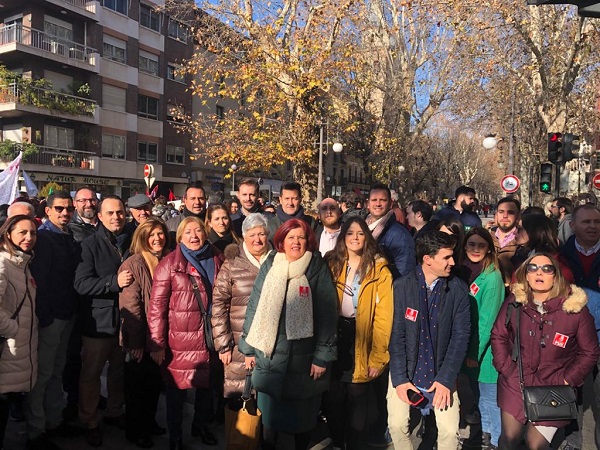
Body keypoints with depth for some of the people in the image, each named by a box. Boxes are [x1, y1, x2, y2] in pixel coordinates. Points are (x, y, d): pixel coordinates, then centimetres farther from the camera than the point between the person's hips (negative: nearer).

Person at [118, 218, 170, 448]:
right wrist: (136, 342, -17)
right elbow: (130, 306, -17)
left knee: (155, 382, 19)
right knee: (137, 384, 11)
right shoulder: (134, 264, -14)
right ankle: (134, 430, 29)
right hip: (141, 338, -6)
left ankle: (149, 422, 38)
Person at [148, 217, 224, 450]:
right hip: (180, 339, -4)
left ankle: (200, 424, 43)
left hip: (211, 335, 4)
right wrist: (157, 343, -13)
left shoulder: (217, 259, 3)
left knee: (206, 383, 19)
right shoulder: (169, 264, -8)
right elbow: (157, 306, -10)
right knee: (177, 387, 9)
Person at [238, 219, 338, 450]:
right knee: (269, 411, 13)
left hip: (303, 357, -2)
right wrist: (249, 348, 4)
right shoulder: (269, 266, 2)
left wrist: (322, 356, -10)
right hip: (269, 355, 2)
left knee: (302, 413, 14)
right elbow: (254, 307, 4)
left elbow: (327, 314, -8)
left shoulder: (318, 269, -5)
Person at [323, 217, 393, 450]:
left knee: (357, 397, 9)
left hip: (361, 339, -3)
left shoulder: (379, 269, -6)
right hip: (334, 337, 3)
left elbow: (383, 315, -10)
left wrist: (378, 356, -14)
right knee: (335, 397, 14)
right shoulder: (332, 264, 4)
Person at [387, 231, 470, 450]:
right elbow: (396, 335, -8)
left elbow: (461, 335, -6)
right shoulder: (402, 286, -10)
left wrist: (446, 378, -12)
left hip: (440, 371, 1)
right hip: (406, 370, 0)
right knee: (397, 425, -6)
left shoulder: (458, 289, -6)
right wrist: (400, 378, -12)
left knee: (450, 430, -7)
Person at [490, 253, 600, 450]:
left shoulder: (575, 308, -13)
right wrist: (505, 368, -4)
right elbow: (498, 336, 5)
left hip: (553, 391, -2)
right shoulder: (514, 302, -7)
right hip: (514, 386, 2)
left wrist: (568, 381, -8)